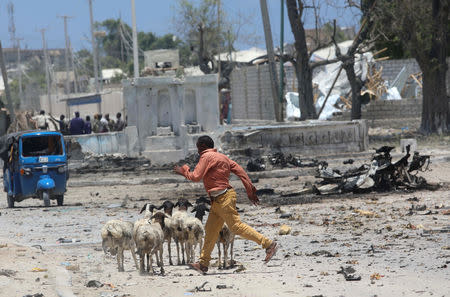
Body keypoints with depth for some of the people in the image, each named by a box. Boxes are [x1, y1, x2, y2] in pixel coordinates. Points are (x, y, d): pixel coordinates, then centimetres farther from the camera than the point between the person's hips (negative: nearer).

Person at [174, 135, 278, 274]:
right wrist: (250, 191, 11)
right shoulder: (221, 157, 18)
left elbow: (196, 177, -17)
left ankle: (269, 244, -12)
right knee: (210, 230, 11)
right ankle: (203, 263, 15)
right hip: (218, 200, 10)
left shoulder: (206, 157, -9)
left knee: (236, 226, -12)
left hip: (223, 198, -10)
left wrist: (184, 171, 2)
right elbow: (240, 171, 12)